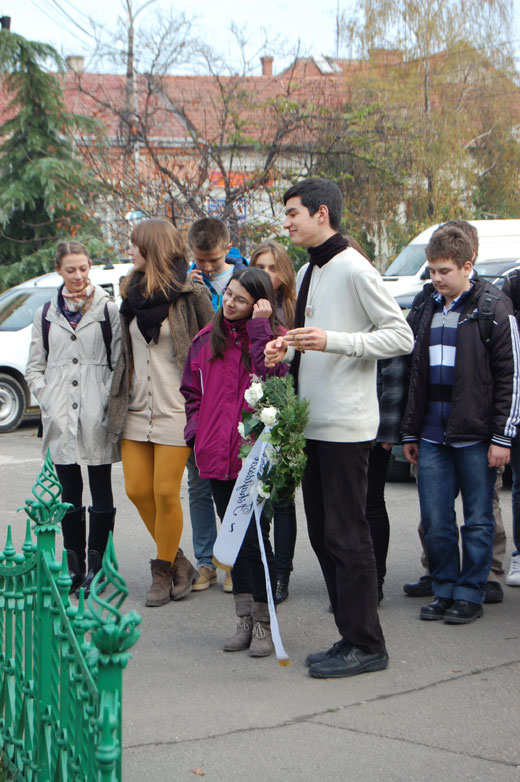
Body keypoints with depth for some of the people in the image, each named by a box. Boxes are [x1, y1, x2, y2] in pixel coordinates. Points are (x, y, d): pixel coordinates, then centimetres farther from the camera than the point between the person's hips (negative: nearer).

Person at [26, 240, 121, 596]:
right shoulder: (46, 314, 12)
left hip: (97, 418, -3)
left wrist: (107, 401, -10)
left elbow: (120, 362, 0)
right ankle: (74, 566, 12)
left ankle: (96, 565, 7)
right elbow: (34, 367, 15)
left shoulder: (108, 310, 3)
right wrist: (47, 400, 1)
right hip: (61, 419, 3)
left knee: (101, 492, 1)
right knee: (70, 493, 6)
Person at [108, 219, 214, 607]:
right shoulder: (132, 292, 11)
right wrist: (120, 398, 16)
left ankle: (164, 571, 12)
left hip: (176, 408, -7)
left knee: (166, 492, -5)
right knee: (137, 489, 4)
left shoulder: (190, 293, -8)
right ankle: (180, 563, 20)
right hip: (137, 407, 7)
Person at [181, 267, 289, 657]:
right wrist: (196, 431, 7)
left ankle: (264, 623, 5)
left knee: (255, 536, -6)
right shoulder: (207, 339, 12)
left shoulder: (272, 338, -2)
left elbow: (271, 378, -21)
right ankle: (245, 620, 22)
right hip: (218, 455, 5)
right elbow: (193, 391, 20)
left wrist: (259, 327, -19)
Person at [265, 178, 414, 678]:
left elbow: (401, 336, -14)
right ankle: (350, 637, 19)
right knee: (323, 534, 11)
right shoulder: (308, 274, 16)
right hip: (313, 425, 9)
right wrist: (289, 350, 6)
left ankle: (365, 645, 1)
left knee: (346, 536, -6)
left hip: (345, 427, -9)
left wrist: (332, 341, -23)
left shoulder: (353, 269, -11)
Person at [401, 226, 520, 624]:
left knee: (478, 520, 4)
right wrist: (410, 433, 15)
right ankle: (444, 590, 18)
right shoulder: (424, 307, 12)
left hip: (475, 436, -5)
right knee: (435, 521, 6)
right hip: (432, 436, 5)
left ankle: (470, 594, 13)